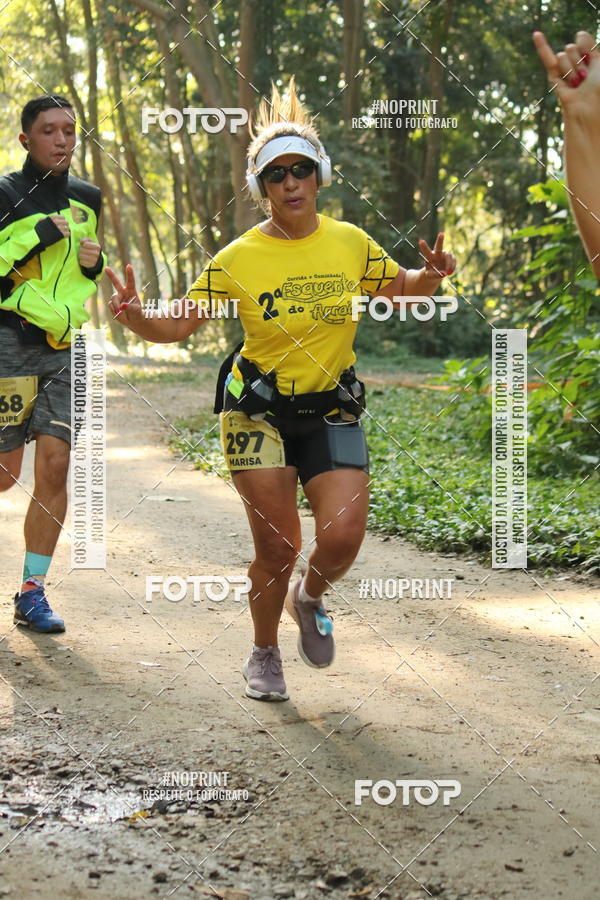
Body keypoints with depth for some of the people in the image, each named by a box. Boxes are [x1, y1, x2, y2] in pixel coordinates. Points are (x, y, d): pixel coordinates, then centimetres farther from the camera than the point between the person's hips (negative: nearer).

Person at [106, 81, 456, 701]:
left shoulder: (352, 244, 0)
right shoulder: (237, 260, -6)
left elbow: (402, 289, 16)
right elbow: (178, 325, -3)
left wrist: (430, 278, -6)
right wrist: (134, 318, -23)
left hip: (332, 411, 2)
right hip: (259, 411, -2)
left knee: (341, 540, -11)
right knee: (277, 547, -4)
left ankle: (309, 599, 26)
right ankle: (264, 655, 23)